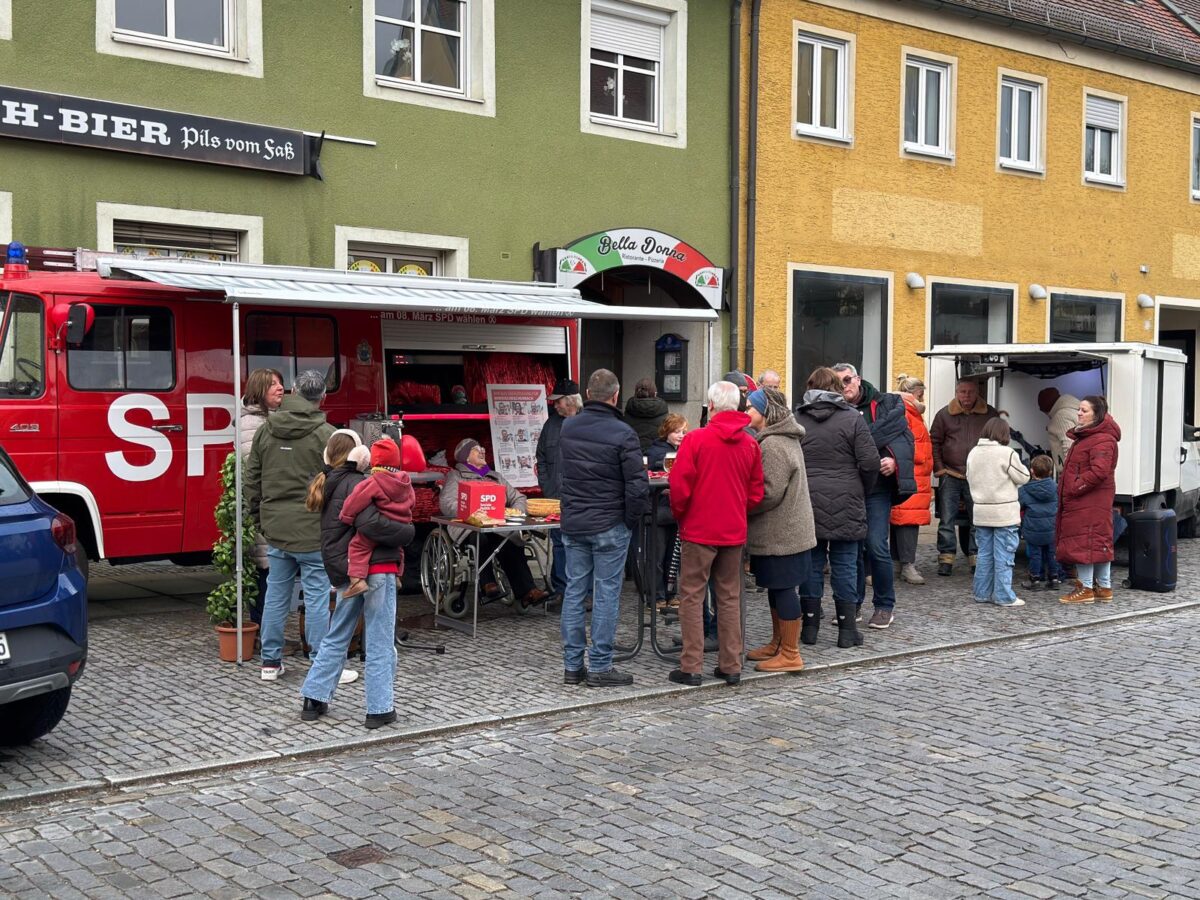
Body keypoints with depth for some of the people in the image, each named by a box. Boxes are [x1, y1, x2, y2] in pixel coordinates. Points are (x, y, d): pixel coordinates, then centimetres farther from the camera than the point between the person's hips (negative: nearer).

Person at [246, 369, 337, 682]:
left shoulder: (266, 430, 6)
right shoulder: (325, 434, -11)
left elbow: (251, 480, 11)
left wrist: (260, 518, 20)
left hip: (276, 530, 5)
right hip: (314, 531, -5)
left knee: (275, 595, 13)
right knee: (317, 599, 0)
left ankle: (270, 661, 21)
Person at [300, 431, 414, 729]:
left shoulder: (328, 485, 12)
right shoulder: (356, 484, -14)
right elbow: (370, 524, -27)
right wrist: (407, 531, -16)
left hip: (346, 571, 8)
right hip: (376, 570, -8)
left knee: (336, 638, 19)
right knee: (380, 643, 1)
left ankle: (313, 699, 23)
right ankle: (380, 709, 5)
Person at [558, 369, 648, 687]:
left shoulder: (567, 428, 5)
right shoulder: (622, 433, -13)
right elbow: (638, 485, -15)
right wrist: (631, 520, -2)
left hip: (572, 524, 5)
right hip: (609, 526, -5)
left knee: (574, 591, 10)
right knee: (606, 594, 1)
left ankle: (572, 664, 15)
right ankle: (599, 667, 6)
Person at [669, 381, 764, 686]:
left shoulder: (695, 439, -11)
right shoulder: (751, 444, 2)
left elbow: (679, 486, -11)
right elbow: (756, 492, 6)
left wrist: (679, 515, 6)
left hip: (699, 530, -4)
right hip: (735, 532, 4)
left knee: (692, 595, 3)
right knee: (729, 597, 12)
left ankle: (691, 666, 2)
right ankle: (731, 666, 15)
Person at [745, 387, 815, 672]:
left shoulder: (773, 445, -20)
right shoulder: (784, 439, 14)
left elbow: (769, 492, -23)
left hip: (782, 534, -11)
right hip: (781, 531, 11)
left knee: (784, 589, -4)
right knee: (777, 588, 19)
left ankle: (790, 655, 3)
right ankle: (778, 643, 31)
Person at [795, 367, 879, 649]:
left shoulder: (795, 420, 4)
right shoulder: (852, 418, -3)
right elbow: (870, 462, -7)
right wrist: (863, 492, 9)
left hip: (807, 504, 2)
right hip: (845, 506, -2)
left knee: (811, 564, 8)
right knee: (845, 565, 4)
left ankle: (810, 626, 13)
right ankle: (847, 630, 8)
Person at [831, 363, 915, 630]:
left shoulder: (885, 404, 3)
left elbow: (904, 437, 1)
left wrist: (895, 460, -16)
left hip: (877, 487, -2)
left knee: (876, 546, -8)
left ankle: (885, 605, 9)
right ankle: (853, 603, 23)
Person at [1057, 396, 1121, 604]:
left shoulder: (1102, 440, -16)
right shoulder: (1085, 437, 19)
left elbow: (1099, 471, -26)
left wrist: (1075, 488, -19)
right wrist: (1066, 489, 15)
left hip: (1090, 503, -11)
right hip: (1079, 501, 11)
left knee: (1083, 542, -7)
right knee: (1100, 542, 13)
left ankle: (1086, 588, -2)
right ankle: (1104, 588, 19)